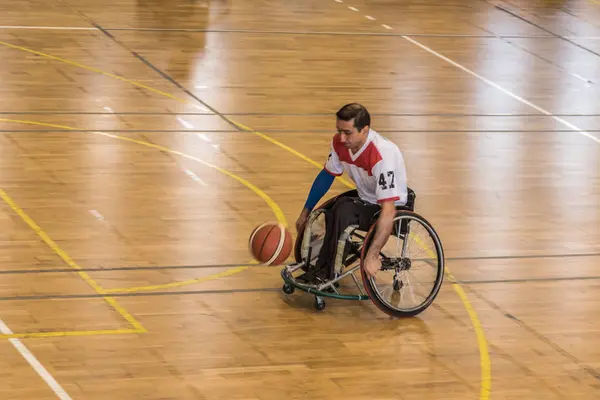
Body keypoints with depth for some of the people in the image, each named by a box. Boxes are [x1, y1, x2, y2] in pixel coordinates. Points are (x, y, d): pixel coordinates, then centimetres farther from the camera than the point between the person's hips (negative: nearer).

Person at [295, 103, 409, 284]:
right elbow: (327, 175, 8)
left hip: (384, 207, -7)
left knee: (343, 210, -30)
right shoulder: (339, 142, -13)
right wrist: (305, 212, 12)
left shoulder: (382, 155, -34)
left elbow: (388, 210, -39)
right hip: (364, 198, 7)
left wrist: (372, 255, -43)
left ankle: (325, 274, -15)